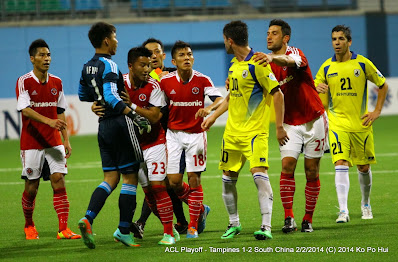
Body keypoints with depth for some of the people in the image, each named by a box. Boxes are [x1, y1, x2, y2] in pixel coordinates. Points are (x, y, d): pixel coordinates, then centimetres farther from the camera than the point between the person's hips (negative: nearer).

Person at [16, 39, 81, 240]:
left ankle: (63, 229, -12)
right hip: (31, 143, -3)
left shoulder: (56, 82, 9)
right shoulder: (24, 82, -7)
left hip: (53, 142, 4)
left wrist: (66, 140, 9)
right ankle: (29, 226, 25)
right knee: (31, 187, 3)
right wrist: (49, 121, -32)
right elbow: (25, 110, -19)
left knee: (59, 182, -8)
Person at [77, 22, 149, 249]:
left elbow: (84, 98, 22)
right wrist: (134, 115, -28)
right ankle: (124, 230, 1)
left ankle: (88, 218, -13)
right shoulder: (109, 65, -14)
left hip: (104, 126, 8)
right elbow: (111, 97, -25)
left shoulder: (87, 67, 12)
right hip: (120, 123, -8)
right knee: (130, 177, 0)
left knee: (111, 179, 8)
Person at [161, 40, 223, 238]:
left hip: (195, 134, -2)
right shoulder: (165, 82, -5)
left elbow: (220, 99, -18)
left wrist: (208, 108, -38)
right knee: (174, 181, -4)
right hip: (173, 134, 2)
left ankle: (193, 225, 7)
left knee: (194, 179, -4)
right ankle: (200, 209, 22)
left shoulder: (202, 80, -8)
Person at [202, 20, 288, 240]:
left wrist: (279, 127, -15)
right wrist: (214, 116, 26)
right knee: (228, 178, 10)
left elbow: (277, 94, -14)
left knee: (259, 173, -20)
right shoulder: (234, 64, 12)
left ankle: (266, 226, -19)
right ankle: (234, 223, 25)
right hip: (232, 131, 8)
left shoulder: (256, 65, -14)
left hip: (255, 131, -8)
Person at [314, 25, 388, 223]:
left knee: (364, 167, 10)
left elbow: (383, 85, 8)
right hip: (337, 124, 0)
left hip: (361, 124, 0)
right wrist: (318, 89, -12)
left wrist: (376, 112, 1)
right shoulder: (326, 67, 2)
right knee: (341, 164, -16)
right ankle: (343, 211, -21)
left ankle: (366, 203, 35)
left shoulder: (362, 63, -2)